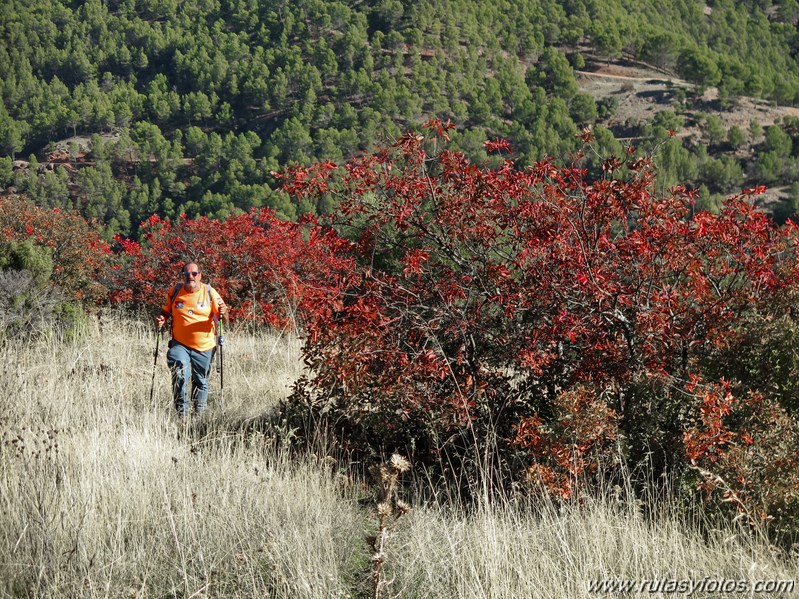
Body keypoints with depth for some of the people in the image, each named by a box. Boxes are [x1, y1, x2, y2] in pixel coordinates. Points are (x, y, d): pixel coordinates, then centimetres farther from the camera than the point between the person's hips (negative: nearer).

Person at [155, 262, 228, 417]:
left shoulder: (210, 293, -4)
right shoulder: (175, 292, -1)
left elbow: (224, 319, -3)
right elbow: (165, 312, 12)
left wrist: (223, 313, -26)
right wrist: (161, 320, -10)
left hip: (204, 347, 1)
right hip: (180, 344, -1)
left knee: (201, 381, 12)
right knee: (180, 375, -23)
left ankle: (200, 412, 32)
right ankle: (182, 412, -18)